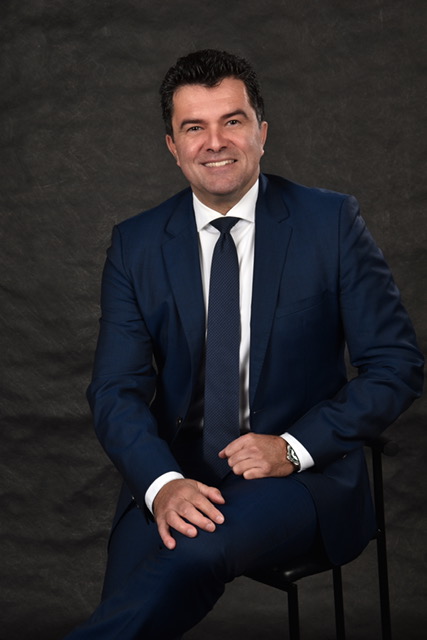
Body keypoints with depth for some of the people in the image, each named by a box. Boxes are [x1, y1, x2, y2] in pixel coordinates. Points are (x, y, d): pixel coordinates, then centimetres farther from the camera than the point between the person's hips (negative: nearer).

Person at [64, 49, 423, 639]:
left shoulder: (332, 222, 0)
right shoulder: (136, 245, 5)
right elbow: (117, 388, -1)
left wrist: (293, 448, -14)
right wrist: (162, 483, -21)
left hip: (304, 471, -1)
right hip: (175, 474, 2)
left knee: (197, 551, -33)